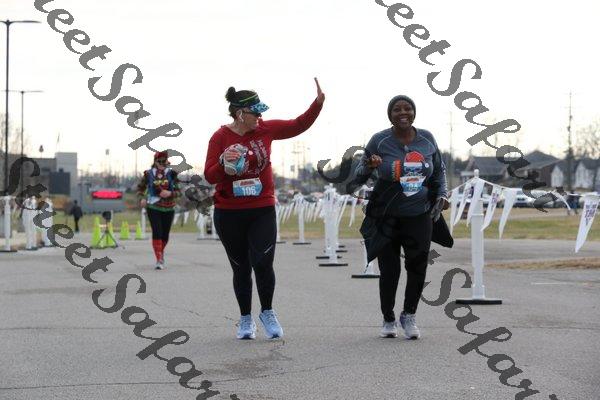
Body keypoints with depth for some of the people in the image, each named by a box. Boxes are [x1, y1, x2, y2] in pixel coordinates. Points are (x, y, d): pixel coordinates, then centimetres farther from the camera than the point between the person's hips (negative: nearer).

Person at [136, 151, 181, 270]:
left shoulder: (172, 174, -1)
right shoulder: (149, 174, 0)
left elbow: (179, 192, -1)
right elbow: (140, 188, 14)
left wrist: (170, 193, -20)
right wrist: (142, 198, -3)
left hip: (168, 208, 2)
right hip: (153, 208, -1)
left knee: (165, 234, 10)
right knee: (157, 232, -14)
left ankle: (161, 252, 40)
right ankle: (159, 260, -11)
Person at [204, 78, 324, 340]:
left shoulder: (265, 130, 1)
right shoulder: (221, 137, -7)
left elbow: (298, 126, 12)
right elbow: (210, 176, -9)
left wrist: (318, 103, 2)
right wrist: (224, 163, -27)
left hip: (263, 211, 1)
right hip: (229, 214, -1)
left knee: (263, 263, -13)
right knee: (241, 268, 8)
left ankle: (267, 312, 9)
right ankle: (246, 319, 23)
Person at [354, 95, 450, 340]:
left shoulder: (426, 139, 2)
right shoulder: (379, 141, -7)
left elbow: (439, 171, 16)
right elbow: (359, 177, -4)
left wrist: (442, 195, 1)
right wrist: (369, 167, -26)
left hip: (419, 216, 2)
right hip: (387, 218, -2)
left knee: (418, 267, -1)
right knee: (389, 271, 1)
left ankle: (409, 315, 21)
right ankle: (388, 320, 21)